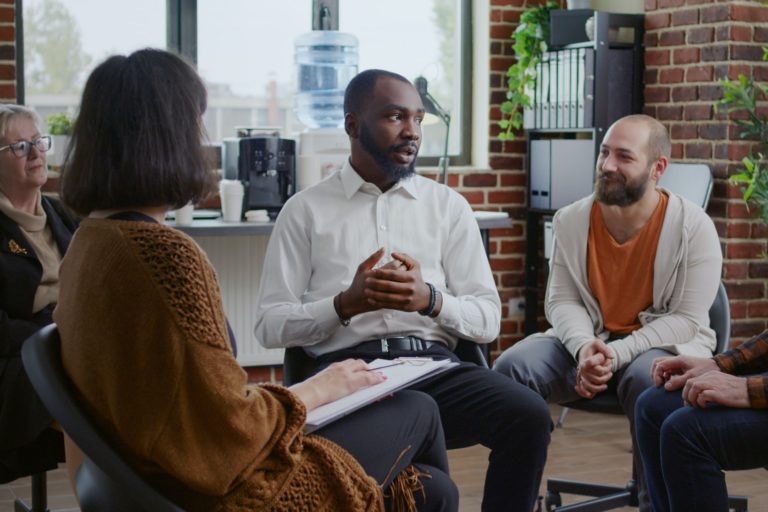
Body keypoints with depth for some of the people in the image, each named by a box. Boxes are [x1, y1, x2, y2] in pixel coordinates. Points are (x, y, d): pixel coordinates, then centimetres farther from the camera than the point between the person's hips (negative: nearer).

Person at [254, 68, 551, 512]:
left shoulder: (449, 205, 16)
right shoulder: (305, 210, 11)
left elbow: (488, 320, 11)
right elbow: (270, 325, 5)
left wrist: (430, 300, -10)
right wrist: (346, 304, -12)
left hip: (434, 364, 3)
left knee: (529, 416, -26)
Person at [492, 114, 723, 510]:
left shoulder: (694, 227, -11)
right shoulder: (571, 220, 2)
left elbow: (686, 319, -13)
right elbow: (561, 301, 0)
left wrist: (617, 354, -25)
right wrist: (584, 347, -23)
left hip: (664, 345, -3)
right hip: (585, 340, 4)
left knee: (648, 381, -39)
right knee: (510, 368, -22)